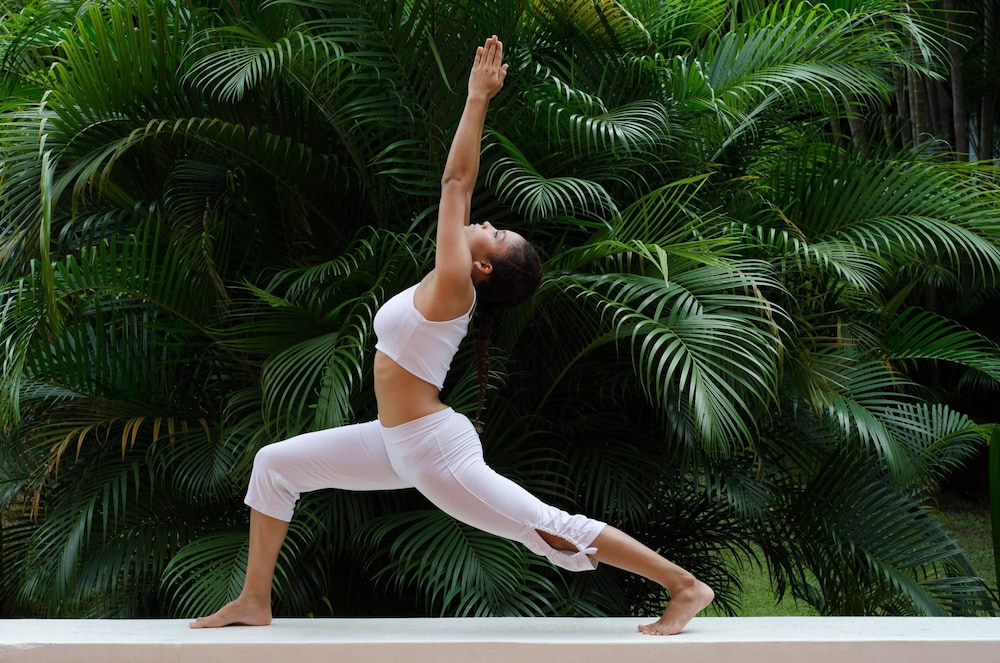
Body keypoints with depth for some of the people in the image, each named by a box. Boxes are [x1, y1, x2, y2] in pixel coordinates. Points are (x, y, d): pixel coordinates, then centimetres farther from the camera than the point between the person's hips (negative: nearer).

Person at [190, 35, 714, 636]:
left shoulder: (453, 285, -16)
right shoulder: (449, 284, 6)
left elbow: (454, 182, -15)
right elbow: (461, 184, 10)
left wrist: (477, 100, -12)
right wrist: (478, 101, 12)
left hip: (436, 451, -10)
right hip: (401, 443, 10)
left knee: (551, 529, -6)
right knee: (275, 464, 8)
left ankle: (686, 587, 4)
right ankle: (256, 601, 14)